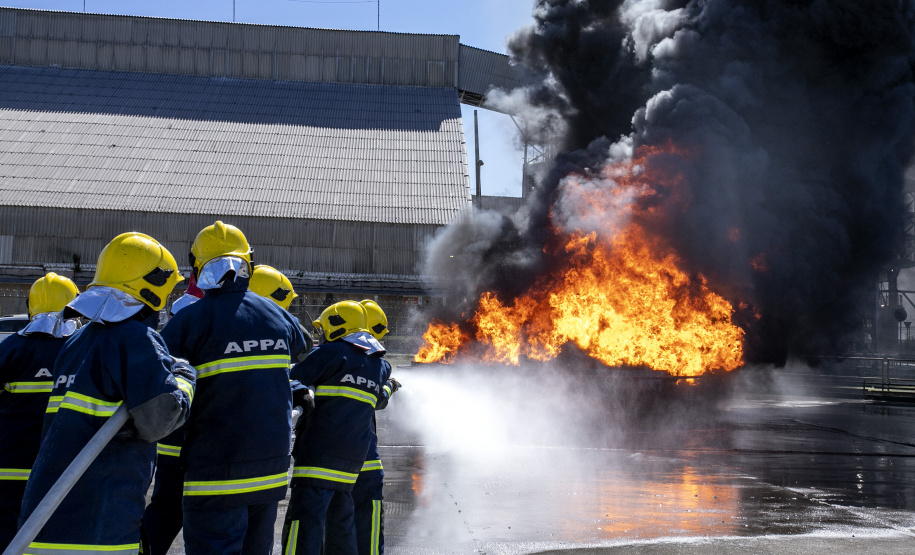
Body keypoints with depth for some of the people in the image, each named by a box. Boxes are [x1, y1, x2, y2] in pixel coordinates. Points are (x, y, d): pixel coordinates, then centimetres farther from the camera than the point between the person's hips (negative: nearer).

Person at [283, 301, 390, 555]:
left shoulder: (331, 353, -4)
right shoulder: (378, 365, 17)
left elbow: (294, 380, -4)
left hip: (320, 451, -8)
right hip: (353, 458, 8)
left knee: (304, 524, -12)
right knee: (340, 521, 18)